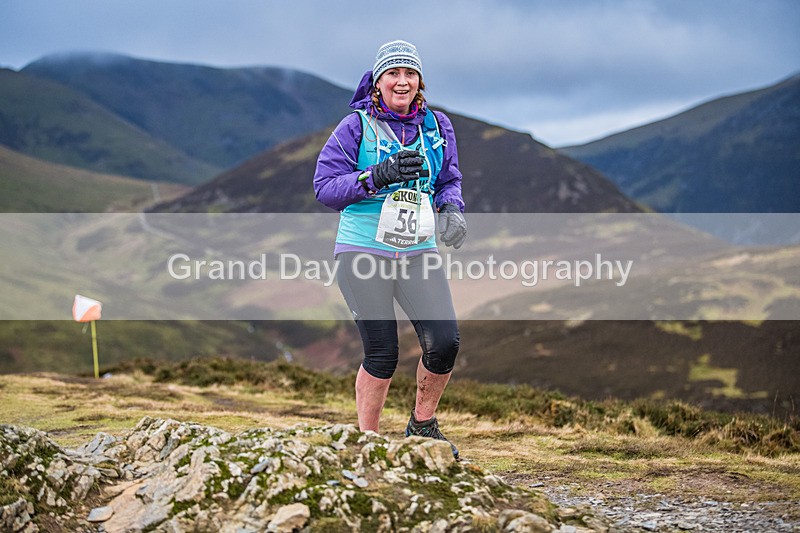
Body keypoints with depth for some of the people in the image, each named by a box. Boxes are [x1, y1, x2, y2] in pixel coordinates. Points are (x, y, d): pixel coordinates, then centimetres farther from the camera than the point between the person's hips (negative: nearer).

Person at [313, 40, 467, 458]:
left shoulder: (437, 127, 9)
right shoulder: (356, 126, -3)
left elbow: (450, 180, 18)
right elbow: (324, 186, -6)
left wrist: (452, 209, -4)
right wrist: (378, 176, -19)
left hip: (418, 253, 4)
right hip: (363, 252, -3)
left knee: (445, 341, -9)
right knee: (382, 353, -4)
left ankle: (422, 426, 16)